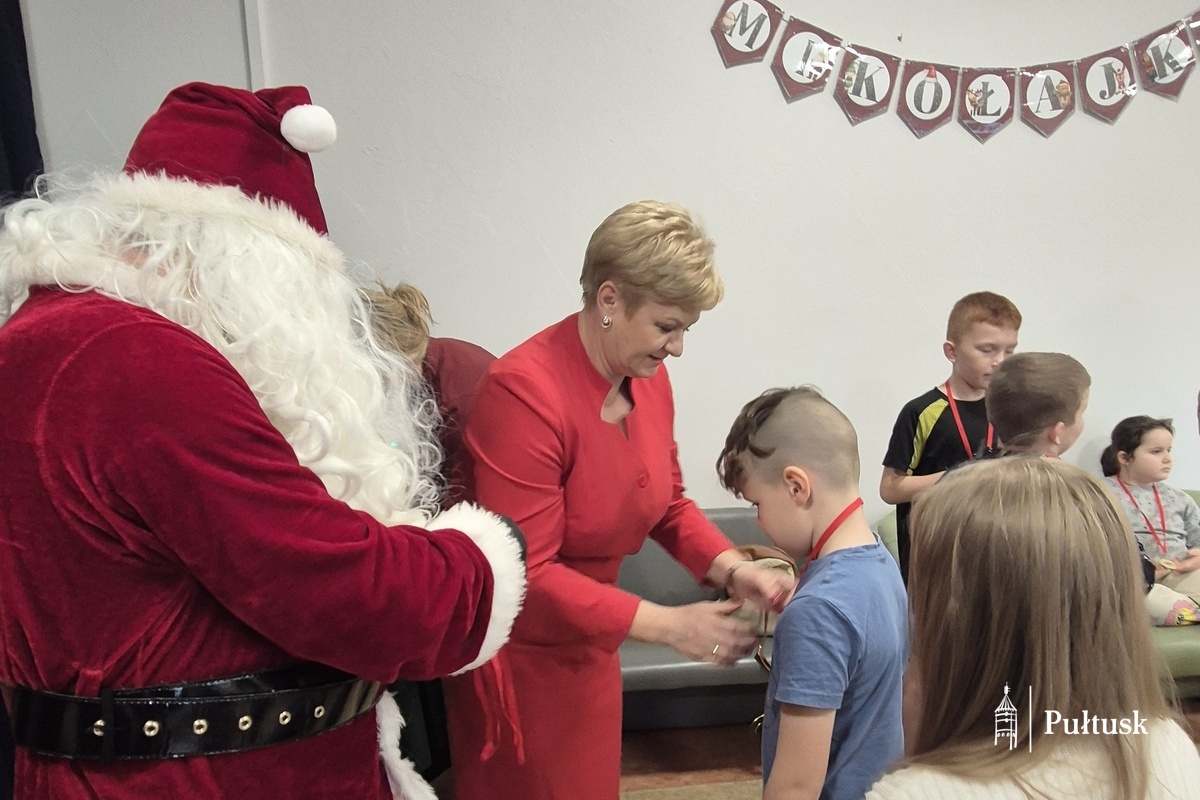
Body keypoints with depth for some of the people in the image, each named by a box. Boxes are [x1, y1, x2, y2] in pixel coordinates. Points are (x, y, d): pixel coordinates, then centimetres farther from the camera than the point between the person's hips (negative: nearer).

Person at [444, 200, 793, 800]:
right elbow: (524, 575, -27)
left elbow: (667, 503, 6)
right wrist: (667, 625, -26)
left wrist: (733, 570, -11)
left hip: (588, 646, 7)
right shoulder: (525, 391, -28)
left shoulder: (648, 375, -5)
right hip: (518, 653, -7)